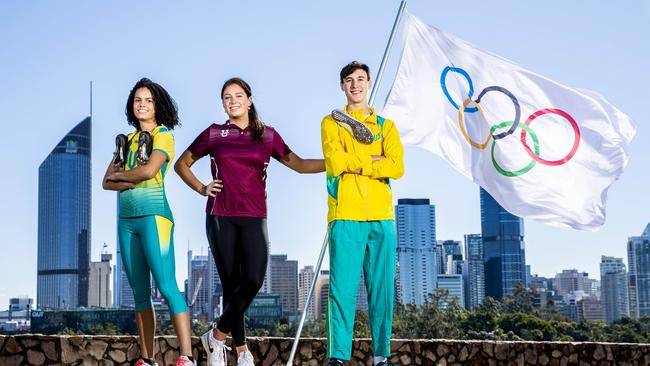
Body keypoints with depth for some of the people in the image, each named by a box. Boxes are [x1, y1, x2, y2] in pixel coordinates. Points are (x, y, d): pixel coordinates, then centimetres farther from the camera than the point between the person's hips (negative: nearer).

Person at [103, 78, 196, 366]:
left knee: (167, 286, -14)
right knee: (140, 293, 6)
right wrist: (132, 182, -7)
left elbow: (149, 170, -16)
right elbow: (107, 182, 11)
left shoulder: (163, 134, 0)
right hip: (126, 220, 7)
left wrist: (120, 175, 0)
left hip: (153, 216, -7)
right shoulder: (127, 140, 18)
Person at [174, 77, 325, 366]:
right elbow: (182, 164, 18)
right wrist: (201, 188, 4)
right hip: (220, 217, 0)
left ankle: (217, 336, 1)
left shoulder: (267, 135, 10)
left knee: (253, 281, -16)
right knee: (231, 284, 0)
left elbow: (298, 164, 9)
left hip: (254, 218, 1)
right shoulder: (213, 134, 8)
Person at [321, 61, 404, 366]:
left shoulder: (385, 126, 15)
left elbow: (397, 167, -2)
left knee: (382, 289, 2)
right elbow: (334, 163, -7)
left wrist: (352, 163, -5)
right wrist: (373, 160, -1)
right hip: (345, 217, -2)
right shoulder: (331, 123, 11)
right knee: (343, 289, -6)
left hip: (381, 217, 2)